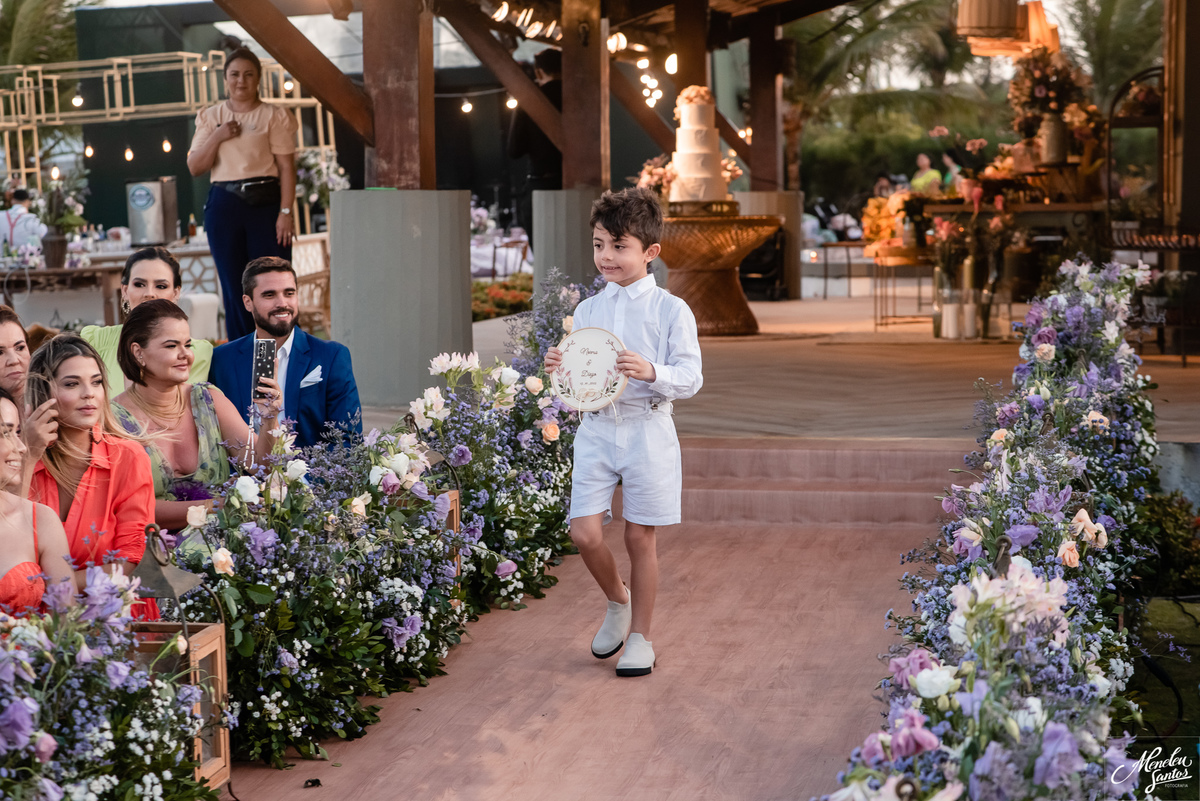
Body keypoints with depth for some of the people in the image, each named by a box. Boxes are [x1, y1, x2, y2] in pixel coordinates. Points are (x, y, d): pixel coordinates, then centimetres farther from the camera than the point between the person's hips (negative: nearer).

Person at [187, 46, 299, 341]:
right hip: (224, 206, 3)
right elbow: (194, 167, 6)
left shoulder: (274, 116, 3)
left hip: (265, 204, -3)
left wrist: (286, 211, -11)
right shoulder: (211, 117, 12)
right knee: (234, 287, 5)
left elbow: (286, 167, -2)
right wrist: (217, 136, -9)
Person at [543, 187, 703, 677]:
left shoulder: (670, 310, -4)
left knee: (640, 538, 4)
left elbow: (690, 378, -8)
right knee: (584, 534, -4)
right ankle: (617, 602, 26)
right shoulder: (587, 311, 10)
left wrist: (652, 372, -27)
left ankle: (640, 637, 21)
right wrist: (560, 369, -7)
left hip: (646, 430, -4)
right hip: (595, 429, 4)